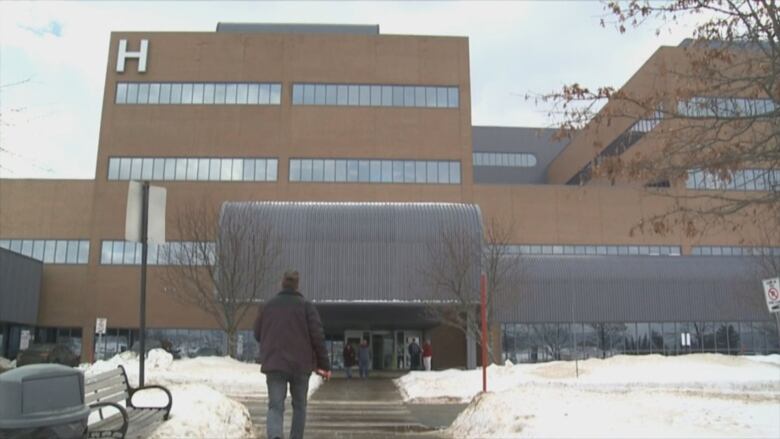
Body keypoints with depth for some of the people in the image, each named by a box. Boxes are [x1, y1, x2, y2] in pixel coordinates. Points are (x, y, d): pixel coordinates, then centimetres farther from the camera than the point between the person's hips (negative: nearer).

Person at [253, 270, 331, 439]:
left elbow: (257, 335, 13)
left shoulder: (267, 306, 5)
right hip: (301, 365, -1)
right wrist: (324, 364, -3)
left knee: (275, 407, -1)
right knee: (299, 406, 16)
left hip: (274, 364, 1)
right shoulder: (306, 306, -4)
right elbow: (317, 336, -9)